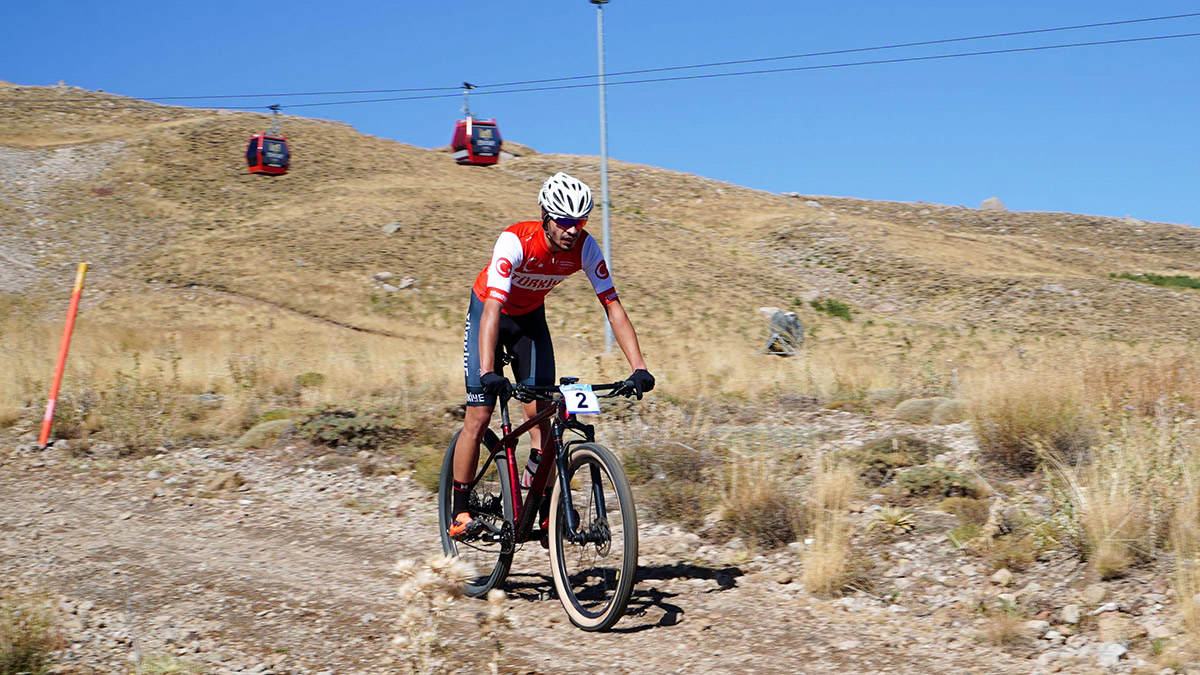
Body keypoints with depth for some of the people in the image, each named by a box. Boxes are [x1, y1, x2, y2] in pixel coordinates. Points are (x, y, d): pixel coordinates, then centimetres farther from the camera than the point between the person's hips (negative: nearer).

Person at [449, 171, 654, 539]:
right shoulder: (515, 242, -35)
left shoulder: (585, 248, -23)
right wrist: (488, 373, -55)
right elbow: (493, 309, -43)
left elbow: (613, 307, -23)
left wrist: (639, 368, -33)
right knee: (479, 416, -11)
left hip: (531, 317, 4)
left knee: (540, 413, -7)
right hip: (489, 311, -4)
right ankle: (459, 511, 1)